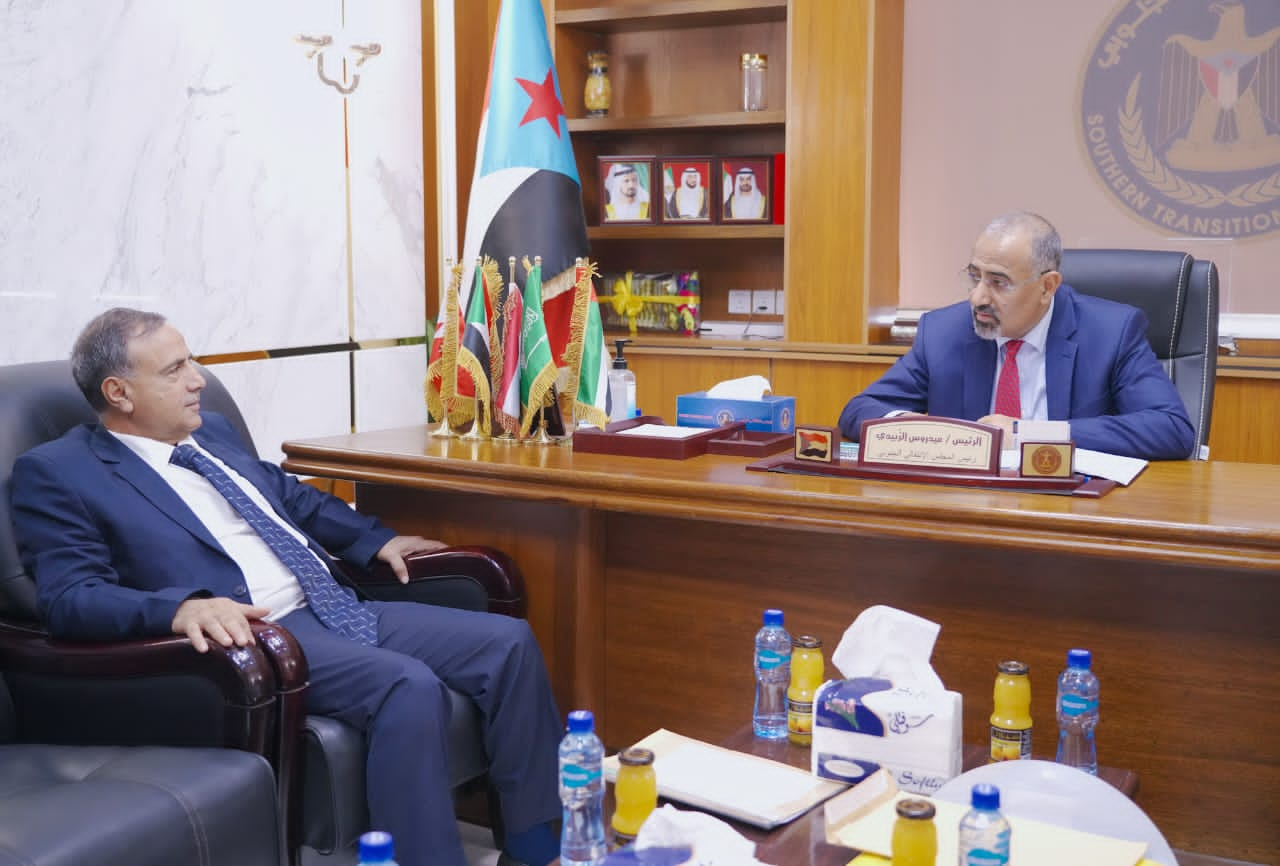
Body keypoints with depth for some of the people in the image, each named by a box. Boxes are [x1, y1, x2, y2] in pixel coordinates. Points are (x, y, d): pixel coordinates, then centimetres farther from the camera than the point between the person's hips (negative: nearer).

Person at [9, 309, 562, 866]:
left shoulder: (211, 432, 19)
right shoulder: (56, 473, -3)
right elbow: (68, 597, -15)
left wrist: (376, 539, 22)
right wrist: (182, 608, -32)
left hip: (335, 609, 8)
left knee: (507, 642, -4)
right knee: (409, 687, -33)